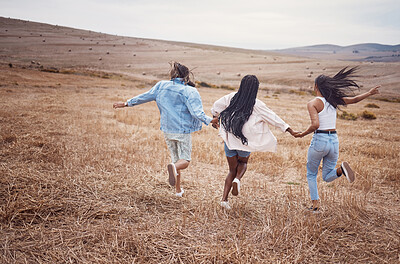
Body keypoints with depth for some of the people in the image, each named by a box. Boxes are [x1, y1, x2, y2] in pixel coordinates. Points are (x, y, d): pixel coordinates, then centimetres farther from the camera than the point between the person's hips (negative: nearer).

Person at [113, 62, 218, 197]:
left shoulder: (161, 86, 1)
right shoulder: (190, 92, -12)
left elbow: (145, 96, 10)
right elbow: (197, 113, -20)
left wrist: (127, 103, 21)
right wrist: (211, 121, -16)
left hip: (167, 130, 5)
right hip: (183, 131, -5)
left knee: (176, 159, 18)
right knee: (185, 160, 3)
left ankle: (178, 190, 22)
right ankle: (174, 166, -32)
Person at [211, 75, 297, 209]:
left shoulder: (231, 98, -1)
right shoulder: (257, 105, -11)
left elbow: (216, 106, 12)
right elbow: (273, 118, -6)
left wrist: (215, 119, 30)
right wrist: (289, 129, 2)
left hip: (229, 140, 3)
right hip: (245, 143, -3)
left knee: (232, 170, 17)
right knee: (243, 163, 28)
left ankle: (224, 199, 6)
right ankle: (237, 179, -4)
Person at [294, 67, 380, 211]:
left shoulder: (313, 103, -11)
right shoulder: (334, 100, 5)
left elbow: (315, 125, -23)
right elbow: (354, 99, 14)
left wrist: (303, 134, -8)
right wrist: (369, 93, 30)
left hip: (319, 141, -5)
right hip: (334, 141, 5)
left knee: (311, 174, 18)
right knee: (327, 177, 16)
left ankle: (315, 203, 10)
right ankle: (341, 169, -16)